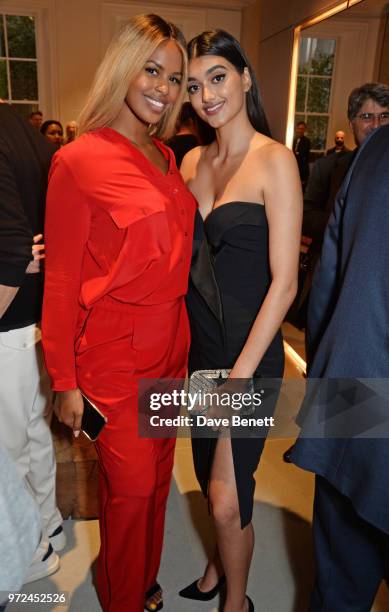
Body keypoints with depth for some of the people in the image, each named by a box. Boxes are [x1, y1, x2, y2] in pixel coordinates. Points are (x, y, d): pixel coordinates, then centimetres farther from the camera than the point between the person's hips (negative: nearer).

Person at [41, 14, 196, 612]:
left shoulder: (166, 158, 9)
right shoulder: (79, 161, -12)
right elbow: (61, 279, -10)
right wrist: (65, 381, -8)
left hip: (170, 342, 7)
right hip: (115, 351, -6)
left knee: (158, 474, 20)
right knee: (131, 486, 8)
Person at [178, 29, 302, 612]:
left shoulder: (275, 160, -11)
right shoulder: (193, 160, 7)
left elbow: (283, 282, -15)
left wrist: (240, 373, -16)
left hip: (249, 347, -6)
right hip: (198, 341, 6)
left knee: (227, 498, 4)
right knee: (209, 473, 21)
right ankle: (221, 560, 48)